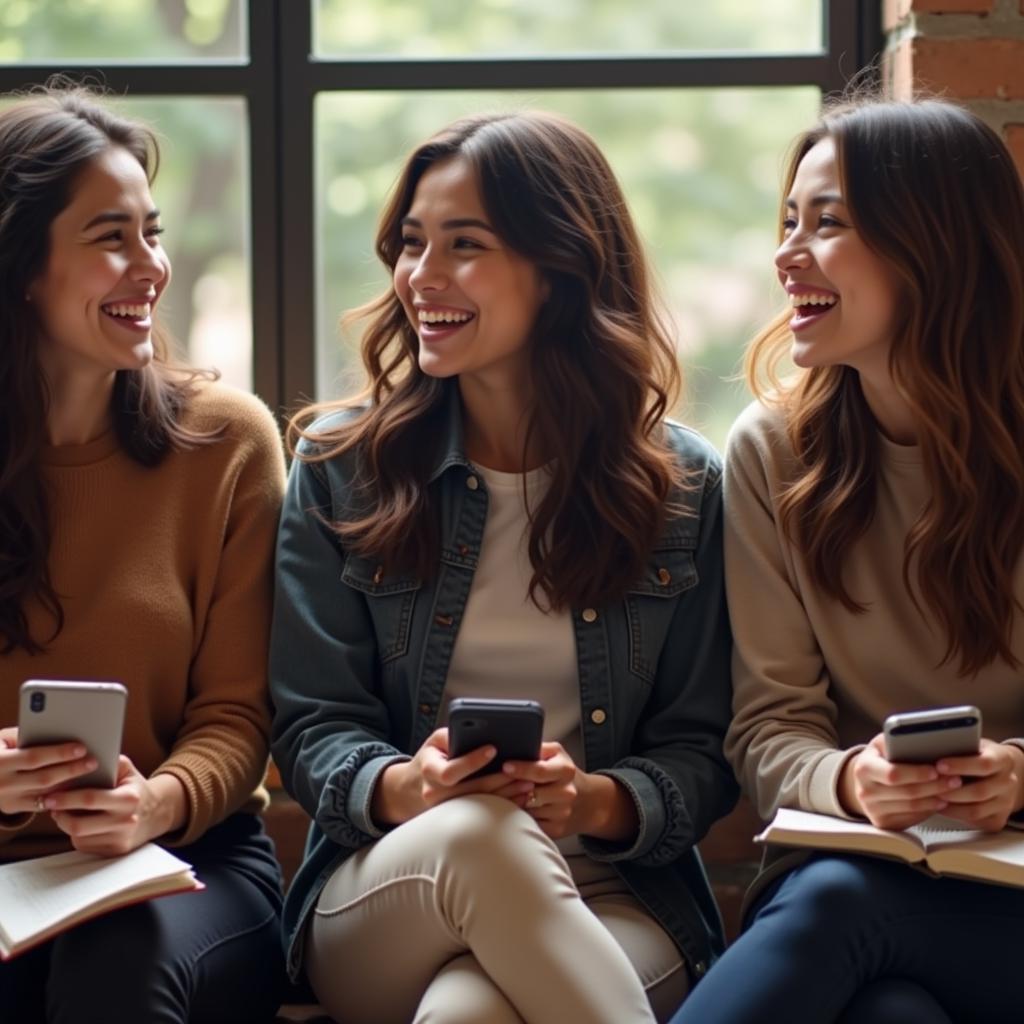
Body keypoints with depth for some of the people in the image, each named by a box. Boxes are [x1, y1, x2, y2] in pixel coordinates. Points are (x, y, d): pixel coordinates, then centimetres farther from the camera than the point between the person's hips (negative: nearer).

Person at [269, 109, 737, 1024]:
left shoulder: (683, 486, 6)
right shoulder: (339, 466, 7)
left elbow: (702, 750, 5)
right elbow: (312, 725, 4)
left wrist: (594, 802, -17)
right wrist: (402, 788, -19)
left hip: (614, 906, -2)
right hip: (380, 903, 2)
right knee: (473, 834, -37)